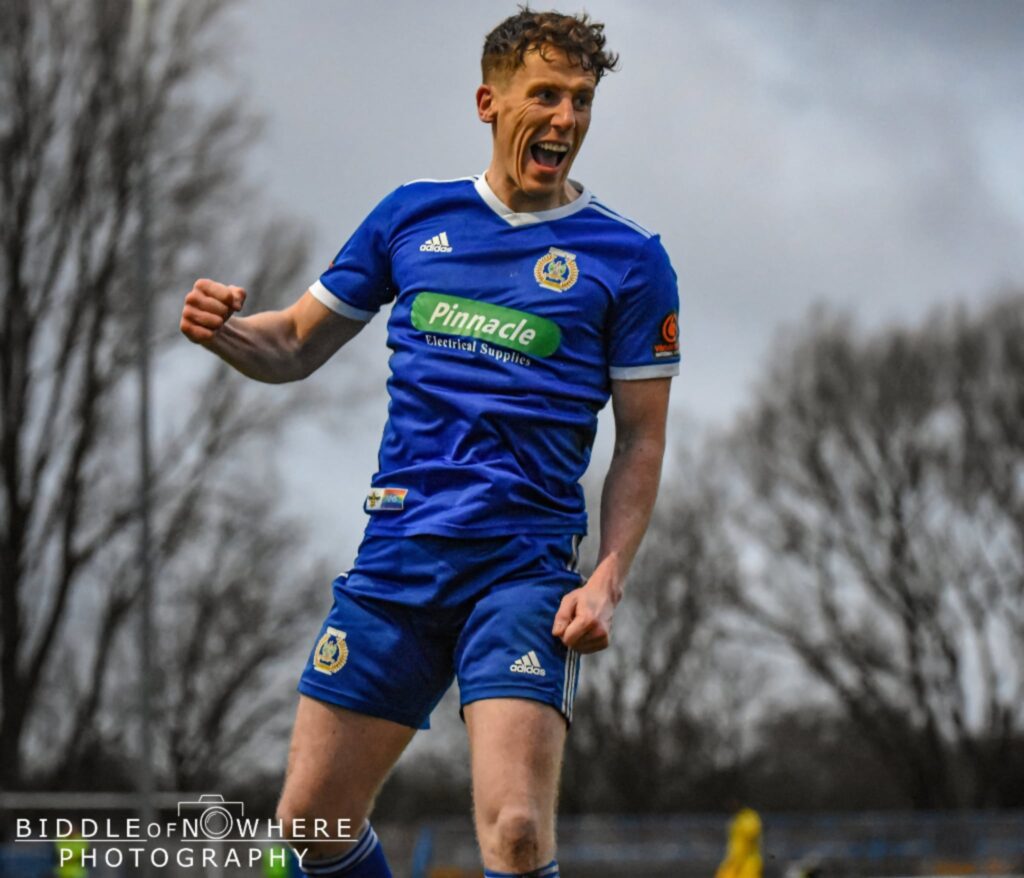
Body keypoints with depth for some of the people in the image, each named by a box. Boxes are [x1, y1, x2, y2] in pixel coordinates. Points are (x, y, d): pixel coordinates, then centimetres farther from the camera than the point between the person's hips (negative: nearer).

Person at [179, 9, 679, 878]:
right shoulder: (412, 216, 10)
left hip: (523, 569, -4)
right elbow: (295, 347, 17)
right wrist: (225, 330, -6)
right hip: (394, 556, 4)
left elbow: (642, 440, 3)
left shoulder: (628, 259, 1)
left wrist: (608, 579, -10)